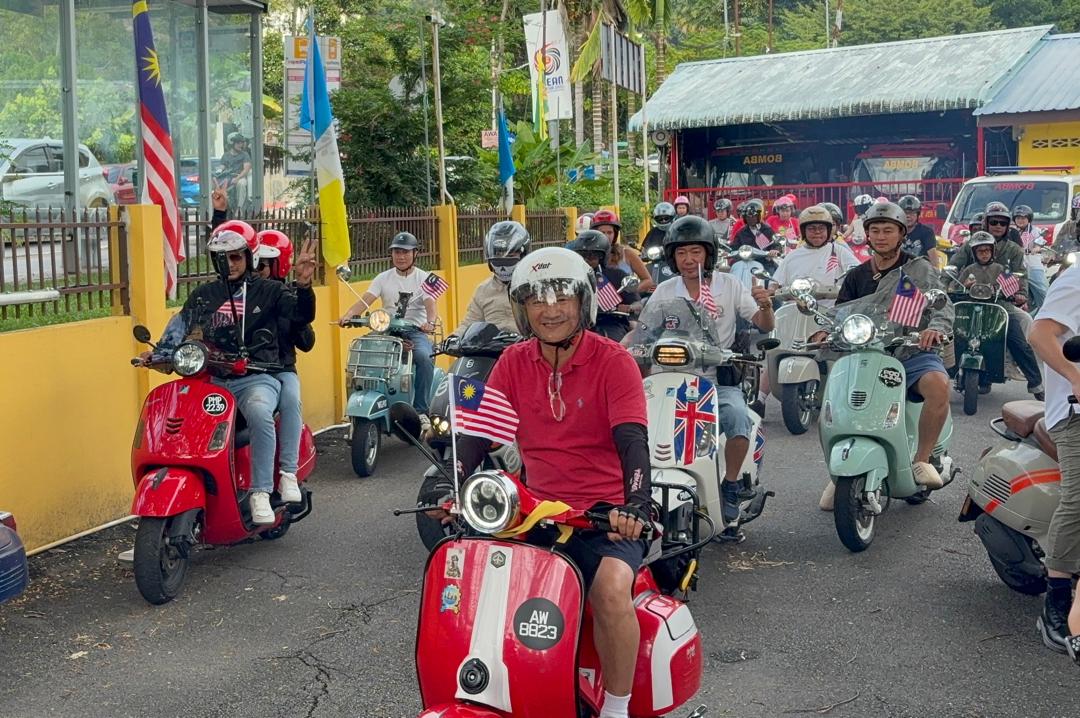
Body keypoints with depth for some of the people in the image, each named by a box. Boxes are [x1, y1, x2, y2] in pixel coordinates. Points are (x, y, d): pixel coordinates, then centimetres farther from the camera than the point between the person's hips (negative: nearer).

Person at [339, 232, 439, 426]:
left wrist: (430, 322, -35)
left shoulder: (423, 278, 5)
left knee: (424, 357, -33)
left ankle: (421, 410, -24)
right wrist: (348, 314, -25)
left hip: (415, 331, -2)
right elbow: (365, 300, -4)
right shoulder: (383, 278, 11)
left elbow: (430, 304, -12)